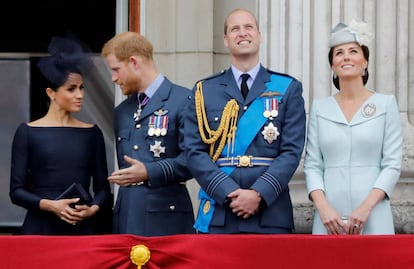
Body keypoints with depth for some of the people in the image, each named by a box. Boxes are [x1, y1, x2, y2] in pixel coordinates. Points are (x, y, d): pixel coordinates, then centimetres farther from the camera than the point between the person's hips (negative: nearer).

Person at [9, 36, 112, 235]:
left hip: (85, 226, 2)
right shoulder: (28, 132, 2)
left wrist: (93, 208, -9)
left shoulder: (92, 133, 9)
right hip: (41, 226, -2)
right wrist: (50, 205, -15)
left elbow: (103, 187, 10)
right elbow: (17, 191, 0)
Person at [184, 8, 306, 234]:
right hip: (217, 216, 1)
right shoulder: (204, 91, 11)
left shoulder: (288, 89, 9)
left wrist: (259, 193, -13)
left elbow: (292, 151, 1)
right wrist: (229, 193, -11)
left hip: (270, 216, -1)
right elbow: (195, 151, 3)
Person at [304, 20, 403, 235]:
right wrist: (323, 207, -10)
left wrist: (366, 207, -12)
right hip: (329, 217, 1)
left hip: (372, 217, -1)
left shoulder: (386, 104, 4)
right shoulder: (320, 108, 10)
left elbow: (392, 164, 0)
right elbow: (312, 165, 6)